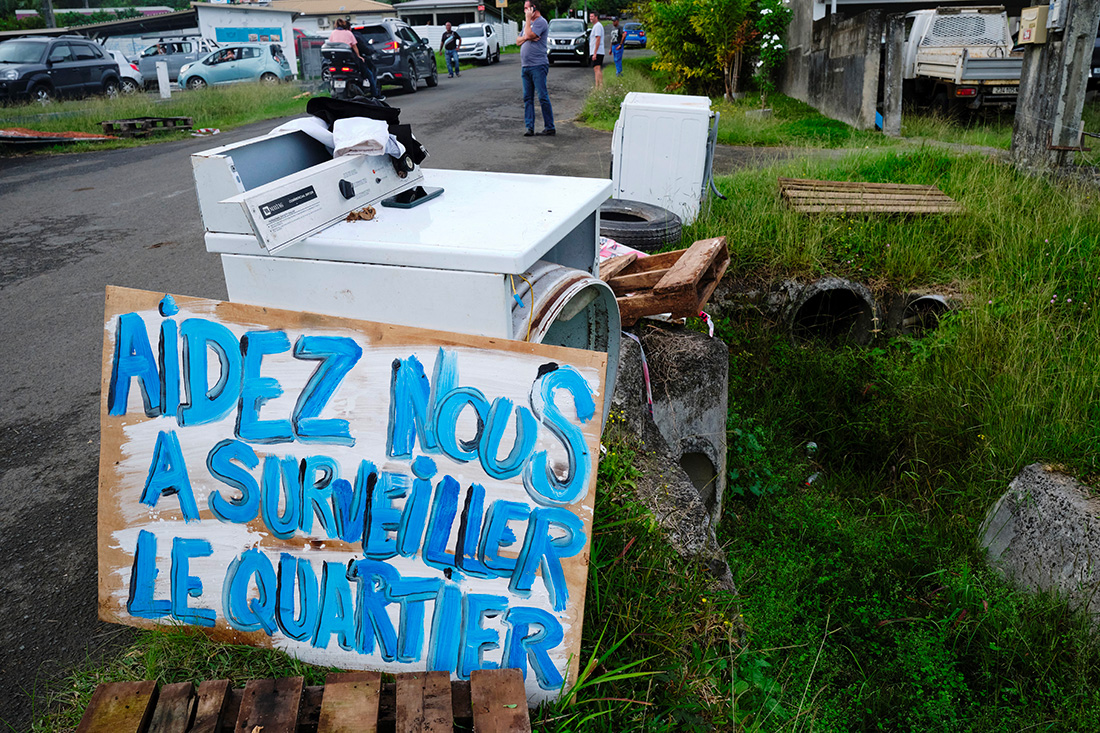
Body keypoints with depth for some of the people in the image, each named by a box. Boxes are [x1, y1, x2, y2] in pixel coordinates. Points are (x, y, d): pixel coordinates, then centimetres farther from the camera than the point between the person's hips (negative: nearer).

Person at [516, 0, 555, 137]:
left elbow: (529, 34, -18)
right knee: (527, 98, 5)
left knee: (543, 97, -8)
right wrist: (526, 38, -2)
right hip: (525, 66, 9)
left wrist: (528, 18, -7)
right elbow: (518, 41, 18)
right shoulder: (528, 23, 22)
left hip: (538, 65, -8)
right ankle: (529, 127, 7)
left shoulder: (541, 22, -5)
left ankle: (550, 127, -4)